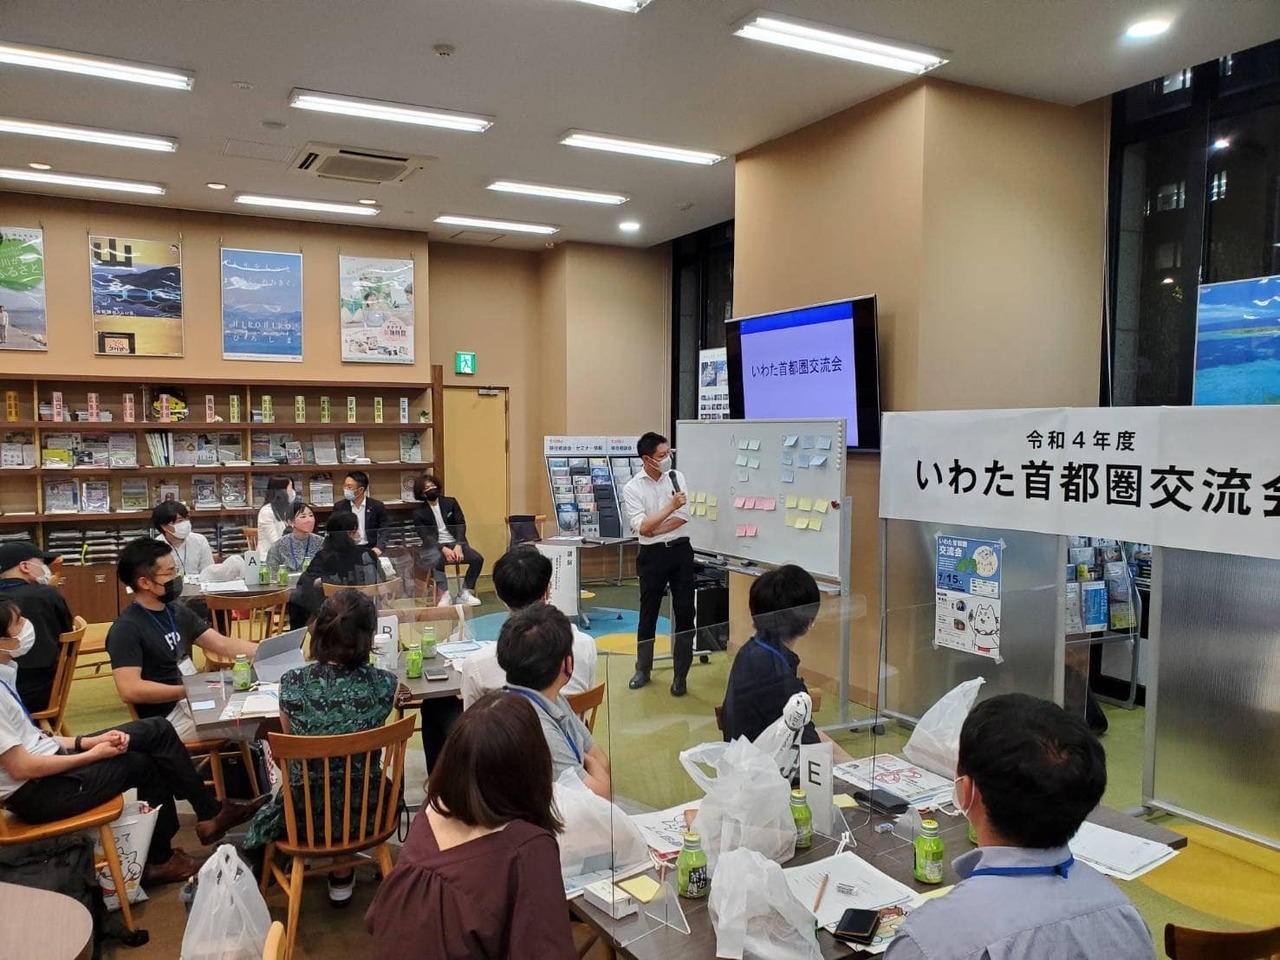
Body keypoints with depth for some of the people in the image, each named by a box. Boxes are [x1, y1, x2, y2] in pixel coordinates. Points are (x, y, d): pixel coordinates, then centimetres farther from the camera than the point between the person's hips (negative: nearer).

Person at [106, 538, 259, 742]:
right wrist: (188, 691, -25)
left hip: (196, 701, 8)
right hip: (171, 718, -8)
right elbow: (129, 690, -22)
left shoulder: (178, 611, 10)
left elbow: (223, 645, 8)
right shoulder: (127, 628, -14)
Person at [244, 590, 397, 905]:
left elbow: (291, 734, 2)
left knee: (268, 815, 36)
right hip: (364, 811, 0)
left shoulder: (292, 683, -19)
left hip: (307, 813, 0)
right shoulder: (385, 683, -19)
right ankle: (342, 873, 40)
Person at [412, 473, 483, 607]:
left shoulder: (451, 503, 9)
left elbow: (461, 525, 1)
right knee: (436, 561, -37)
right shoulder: (418, 512, 3)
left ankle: (465, 593, -11)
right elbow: (426, 537, -7)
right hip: (435, 547, -2)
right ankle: (444, 595, -27)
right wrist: (443, 549, -24)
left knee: (477, 558, -22)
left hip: (455, 543, 3)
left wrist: (458, 546, -16)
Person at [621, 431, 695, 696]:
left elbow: (683, 518, -5)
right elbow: (642, 528, -15)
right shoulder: (632, 488, -6)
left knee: (685, 612, 1)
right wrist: (670, 506, -20)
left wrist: (654, 530, -11)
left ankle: (680, 674, 13)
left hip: (680, 550, 2)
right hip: (652, 554, -2)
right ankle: (643, 670, 25)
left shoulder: (677, 477, 2)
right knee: (648, 613, 9)